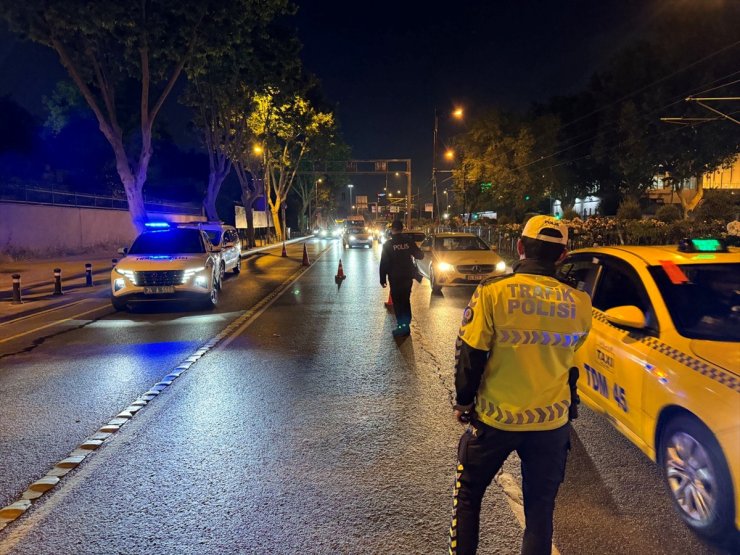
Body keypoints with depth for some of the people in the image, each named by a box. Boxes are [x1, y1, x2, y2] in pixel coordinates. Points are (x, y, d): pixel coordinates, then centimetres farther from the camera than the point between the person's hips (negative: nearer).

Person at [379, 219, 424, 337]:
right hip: (407, 276, 4)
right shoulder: (409, 241, -2)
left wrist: (383, 278, -3)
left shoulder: (388, 244, -10)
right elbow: (420, 255, 5)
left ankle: (402, 326, 1)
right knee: (406, 300, 16)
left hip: (395, 277, -4)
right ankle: (406, 325, 19)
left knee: (397, 302, 4)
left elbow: (384, 263, -10)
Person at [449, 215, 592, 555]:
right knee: (540, 507, 18)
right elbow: (570, 356, 7)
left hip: (495, 418, -2)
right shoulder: (579, 304, -7)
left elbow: (469, 355, -12)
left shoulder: (493, 292, -17)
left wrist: (464, 402, 3)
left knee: (467, 495, 20)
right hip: (552, 422, 2)